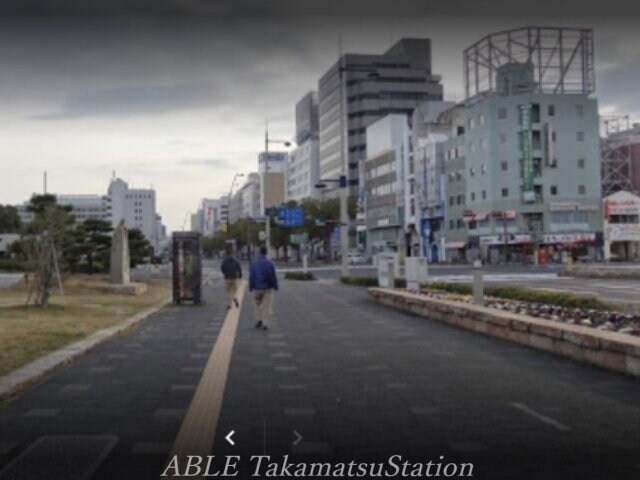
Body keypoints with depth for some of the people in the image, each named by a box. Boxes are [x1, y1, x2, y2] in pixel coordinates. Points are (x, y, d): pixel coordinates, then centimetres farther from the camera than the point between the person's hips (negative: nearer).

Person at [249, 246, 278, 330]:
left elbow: (251, 277, -4)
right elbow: (273, 276, -4)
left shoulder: (254, 263, -5)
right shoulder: (270, 263, -6)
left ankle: (258, 320, 8)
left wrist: (251, 288, 3)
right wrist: (275, 286, 8)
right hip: (268, 288, -1)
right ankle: (264, 324, -2)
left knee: (257, 304, 19)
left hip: (257, 288, 1)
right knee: (267, 306, 3)